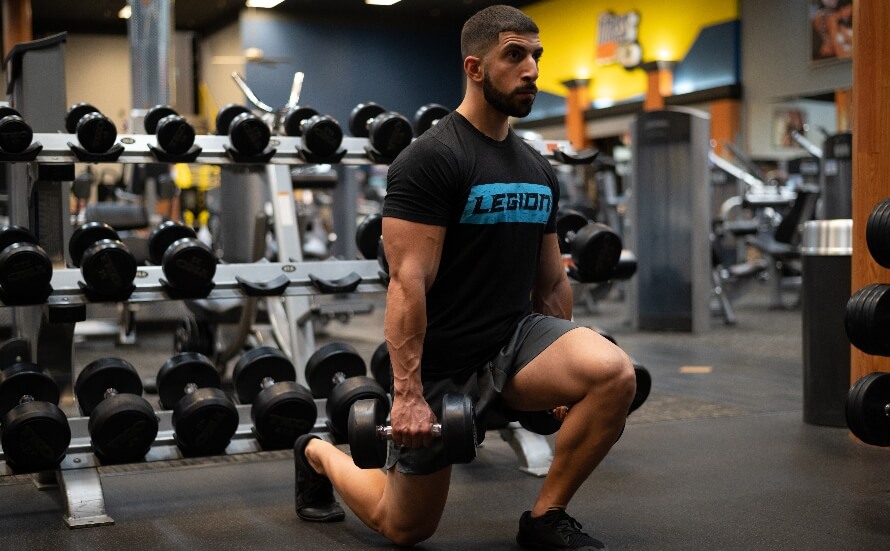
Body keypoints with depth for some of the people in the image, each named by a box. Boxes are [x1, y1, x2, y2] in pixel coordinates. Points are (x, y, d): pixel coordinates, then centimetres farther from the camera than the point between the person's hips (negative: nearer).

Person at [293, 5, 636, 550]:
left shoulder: (539, 169, 7)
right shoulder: (431, 159, -16)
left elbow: (552, 281, 14)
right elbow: (408, 282, -21)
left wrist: (565, 367, 16)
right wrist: (408, 394, -25)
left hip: (516, 336, 6)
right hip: (441, 360, -6)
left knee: (615, 374, -25)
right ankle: (320, 454, 39)